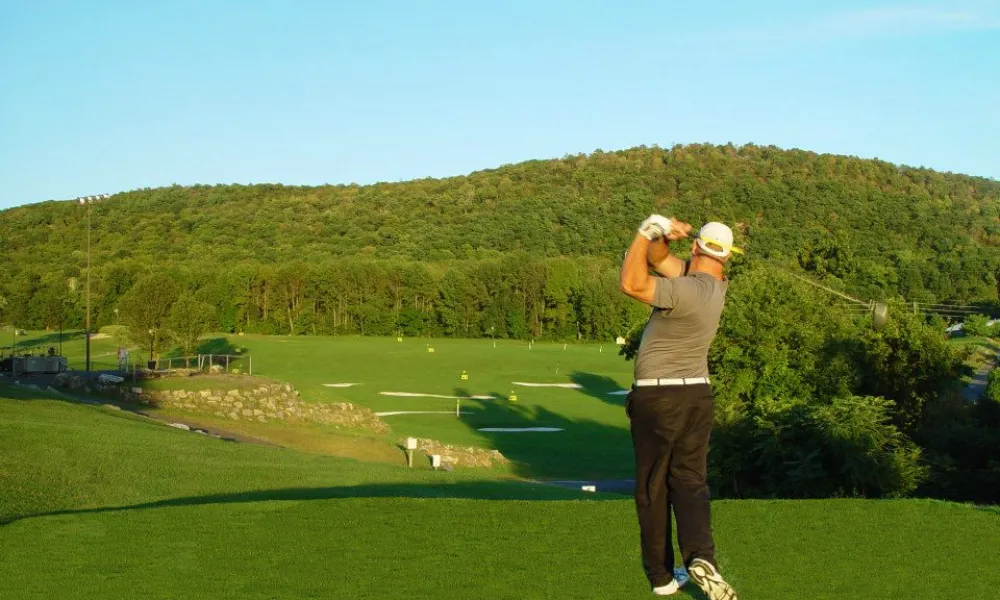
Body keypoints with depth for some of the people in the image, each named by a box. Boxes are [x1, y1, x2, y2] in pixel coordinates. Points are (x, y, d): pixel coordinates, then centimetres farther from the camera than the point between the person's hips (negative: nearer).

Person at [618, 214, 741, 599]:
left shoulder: (686, 291, -21)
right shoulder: (716, 286, 1)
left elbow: (632, 283, -26)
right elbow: (658, 259, 2)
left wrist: (649, 231, -20)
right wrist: (660, 238, -18)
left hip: (655, 397, -5)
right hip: (697, 395, 5)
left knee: (653, 488, 7)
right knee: (690, 481, 9)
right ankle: (700, 555, -16)